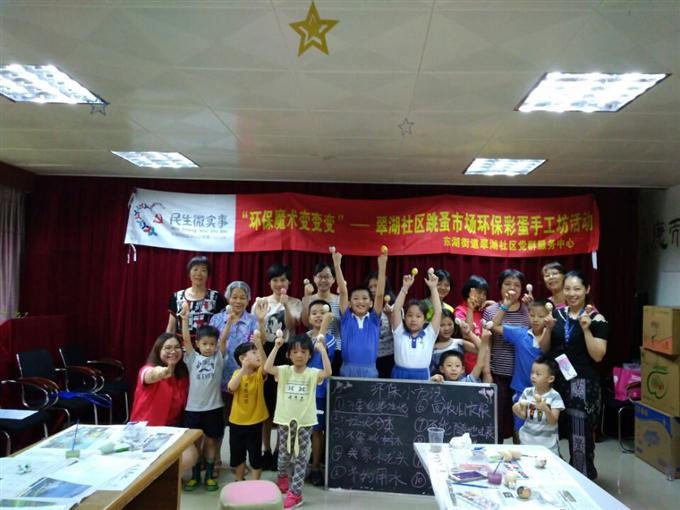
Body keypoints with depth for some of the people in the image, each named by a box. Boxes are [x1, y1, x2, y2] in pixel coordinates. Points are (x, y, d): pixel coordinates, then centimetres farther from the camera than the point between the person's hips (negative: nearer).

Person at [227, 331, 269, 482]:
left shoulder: (259, 373, -7)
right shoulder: (237, 373, -5)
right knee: (237, 453, 16)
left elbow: (265, 365, -30)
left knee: (255, 454, 6)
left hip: (254, 421, -1)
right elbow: (231, 388, -23)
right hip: (237, 421, 2)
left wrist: (259, 343, -44)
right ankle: (239, 482, 36)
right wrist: (244, 368, -31)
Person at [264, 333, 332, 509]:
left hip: (305, 421, -1)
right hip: (285, 420, 2)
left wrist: (322, 350, -32)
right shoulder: (284, 371, -4)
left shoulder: (313, 373, -7)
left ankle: (295, 492, 15)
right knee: (284, 454, 18)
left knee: (301, 457, 4)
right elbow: (267, 368, -21)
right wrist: (276, 346, -25)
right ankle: (282, 476, 48)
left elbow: (328, 372, -27)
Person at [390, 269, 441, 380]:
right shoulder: (400, 333, 7)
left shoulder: (429, 335, 7)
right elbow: (396, 310, -3)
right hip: (400, 375, 0)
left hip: (422, 376, 0)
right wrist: (405, 287, -7)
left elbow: (438, 312, -1)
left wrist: (433, 288, -3)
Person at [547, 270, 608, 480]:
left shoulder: (596, 319, -6)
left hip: (583, 383, -4)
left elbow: (598, 356, -11)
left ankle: (584, 478, 20)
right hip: (557, 380, 4)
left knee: (581, 434, 1)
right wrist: (548, 328, -9)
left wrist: (586, 329, -20)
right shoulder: (556, 314, 6)